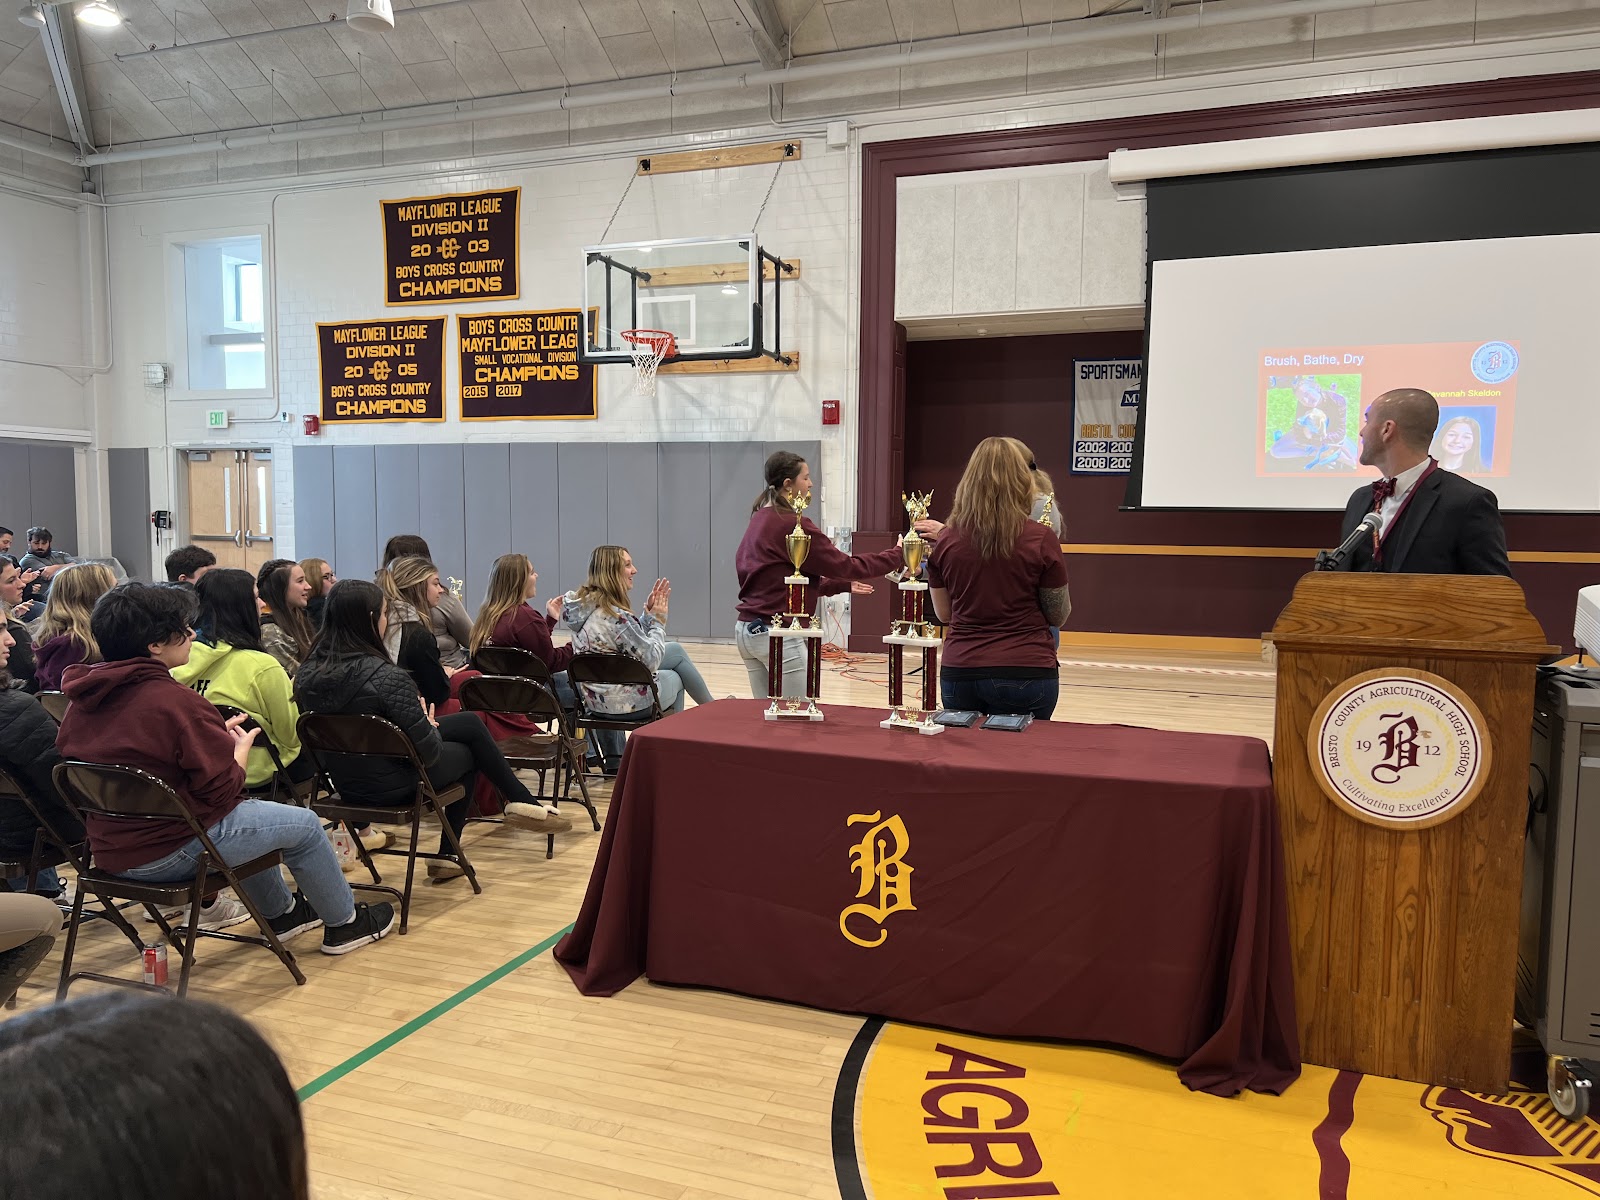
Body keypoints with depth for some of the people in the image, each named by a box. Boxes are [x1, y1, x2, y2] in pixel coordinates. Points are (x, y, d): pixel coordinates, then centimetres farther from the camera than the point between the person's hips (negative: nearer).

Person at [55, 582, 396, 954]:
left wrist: (216, 735, 10)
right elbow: (223, 790, -19)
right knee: (303, 824, 7)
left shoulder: (84, 699, 1)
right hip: (168, 855, -9)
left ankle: (280, 913, 44)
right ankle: (344, 923, 24)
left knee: (246, 814, 31)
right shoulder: (175, 701, -25)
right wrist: (241, 748, -1)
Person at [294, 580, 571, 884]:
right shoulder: (386, 677, -28)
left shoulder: (307, 673, -7)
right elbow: (430, 753, -23)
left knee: (470, 722, 21)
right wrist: (430, 725, 0)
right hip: (390, 786, -7)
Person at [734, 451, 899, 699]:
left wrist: (843, 584, 18)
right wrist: (897, 556, -1)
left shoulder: (760, 520, 13)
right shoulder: (792, 524, -14)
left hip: (746, 629, 9)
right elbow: (844, 565, -12)